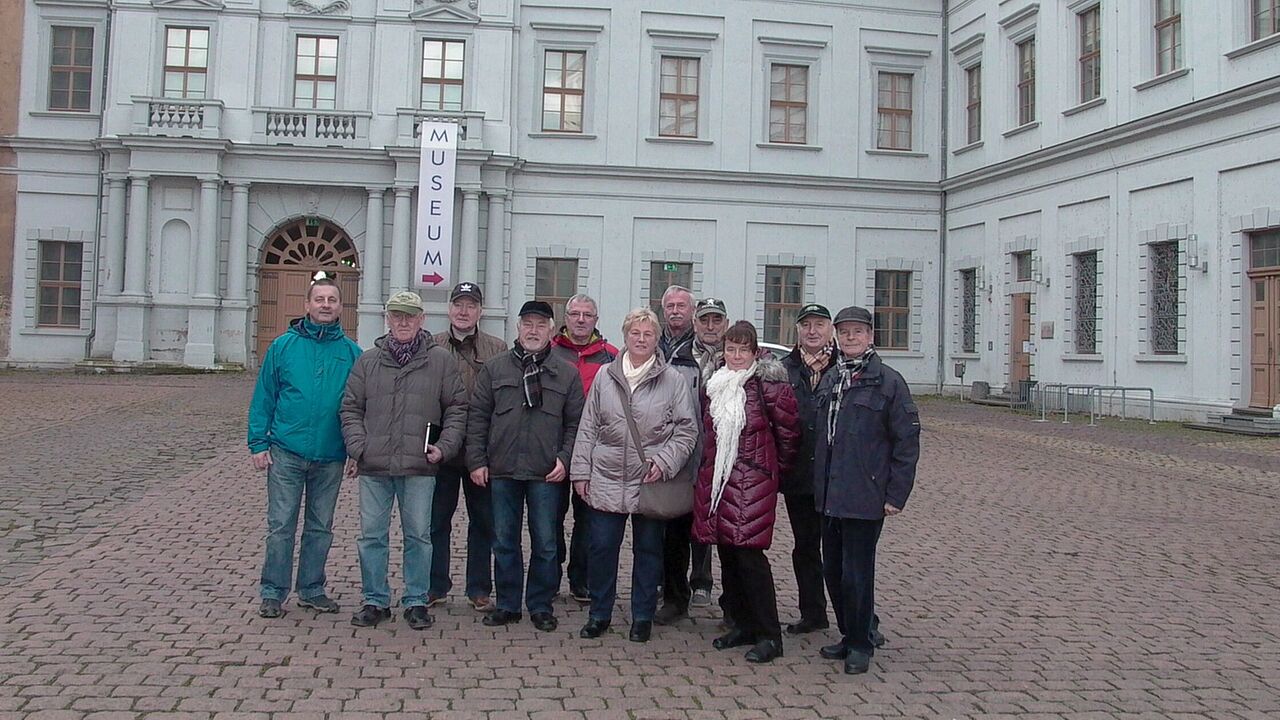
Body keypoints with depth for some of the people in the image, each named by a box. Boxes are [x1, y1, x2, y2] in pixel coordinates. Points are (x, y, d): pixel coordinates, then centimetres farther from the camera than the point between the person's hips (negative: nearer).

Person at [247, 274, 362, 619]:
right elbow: (263, 397, 1)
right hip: (286, 453, -2)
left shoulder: (351, 352, 3)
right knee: (280, 526, 2)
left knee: (320, 527, 12)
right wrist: (258, 443, -4)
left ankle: (312, 590, 25)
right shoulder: (283, 346, 0)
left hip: (331, 457, 2)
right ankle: (272, 593, 14)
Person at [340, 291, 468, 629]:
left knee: (418, 536, 6)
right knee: (372, 535, 8)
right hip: (374, 467, 2)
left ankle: (416, 602, 19)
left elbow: (457, 408, 5)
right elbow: (351, 408, 11)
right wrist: (358, 446, -2)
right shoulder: (368, 360, 9)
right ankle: (376, 601, 21)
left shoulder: (441, 360, 4)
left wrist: (444, 447, -5)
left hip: (419, 466, -2)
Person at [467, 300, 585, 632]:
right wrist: (477, 461, 0)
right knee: (504, 542, 9)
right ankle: (507, 604, 22)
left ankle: (541, 605, 19)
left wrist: (565, 459, -6)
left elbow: (575, 423, 6)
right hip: (502, 471, 1)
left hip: (546, 474, -1)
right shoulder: (494, 368, 6)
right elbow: (477, 417, 5)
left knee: (545, 543, 6)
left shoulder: (567, 373, 5)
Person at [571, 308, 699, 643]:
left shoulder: (673, 380, -1)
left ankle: (643, 617, 23)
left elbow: (687, 429, -1)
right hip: (606, 480, 2)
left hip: (652, 482, -2)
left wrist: (664, 463, -12)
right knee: (602, 547, 6)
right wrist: (581, 471, 5)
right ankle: (599, 613, 23)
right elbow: (588, 428, 8)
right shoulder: (605, 376, 6)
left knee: (648, 549, 9)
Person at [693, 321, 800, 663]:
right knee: (727, 555, 10)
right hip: (717, 478, 6)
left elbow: (789, 427, -2)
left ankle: (769, 636, 0)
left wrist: (777, 466, 7)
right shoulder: (714, 385, 11)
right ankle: (742, 625, 24)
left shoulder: (767, 385, -8)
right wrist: (707, 470, 16)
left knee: (750, 555, -9)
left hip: (752, 481, -6)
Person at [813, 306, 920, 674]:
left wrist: (896, 494, -11)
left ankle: (861, 644, 16)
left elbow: (907, 440, -8)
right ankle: (848, 635, 29)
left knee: (856, 573, -1)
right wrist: (819, 483, 11)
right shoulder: (829, 379, 12)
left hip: (864, 498, -6)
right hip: (829, 496, 6)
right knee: (833, 570, 13)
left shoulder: (888, 381, -7)